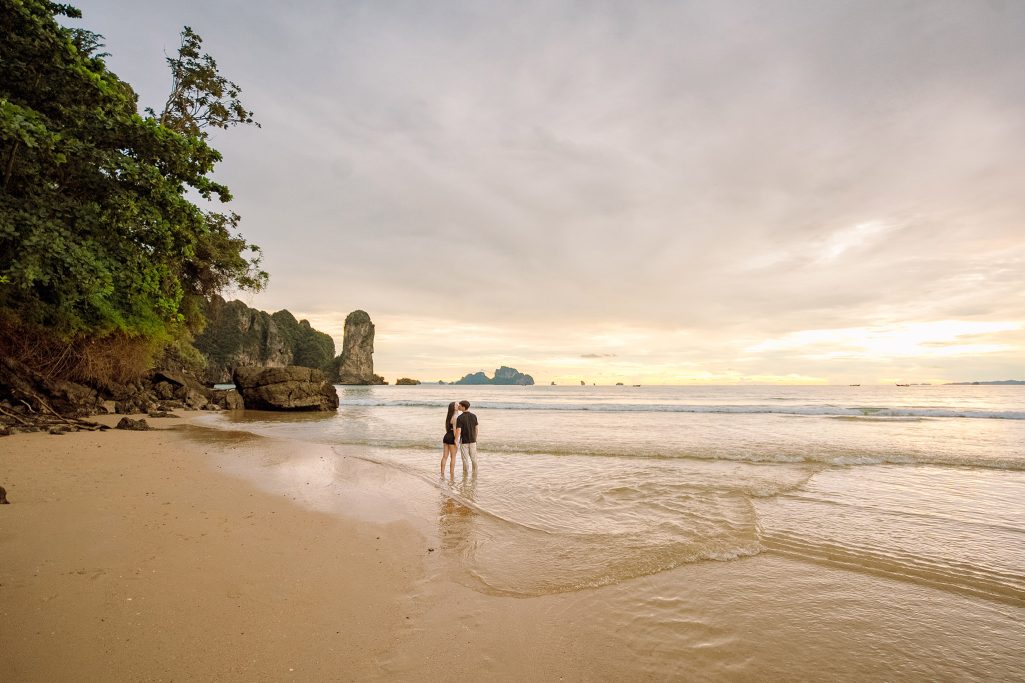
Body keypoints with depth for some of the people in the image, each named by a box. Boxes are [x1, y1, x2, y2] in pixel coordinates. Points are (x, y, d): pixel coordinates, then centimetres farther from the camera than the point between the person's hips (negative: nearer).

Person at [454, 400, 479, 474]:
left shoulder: (459, 418, -18)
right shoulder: (474, 416, -3)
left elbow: (458, 431, -23)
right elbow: (476, 428, 5)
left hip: (464, 441, -4)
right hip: (472, 440, 4)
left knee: (465, 458, 7)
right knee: (474, 458, 14)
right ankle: (475, 473, 18)